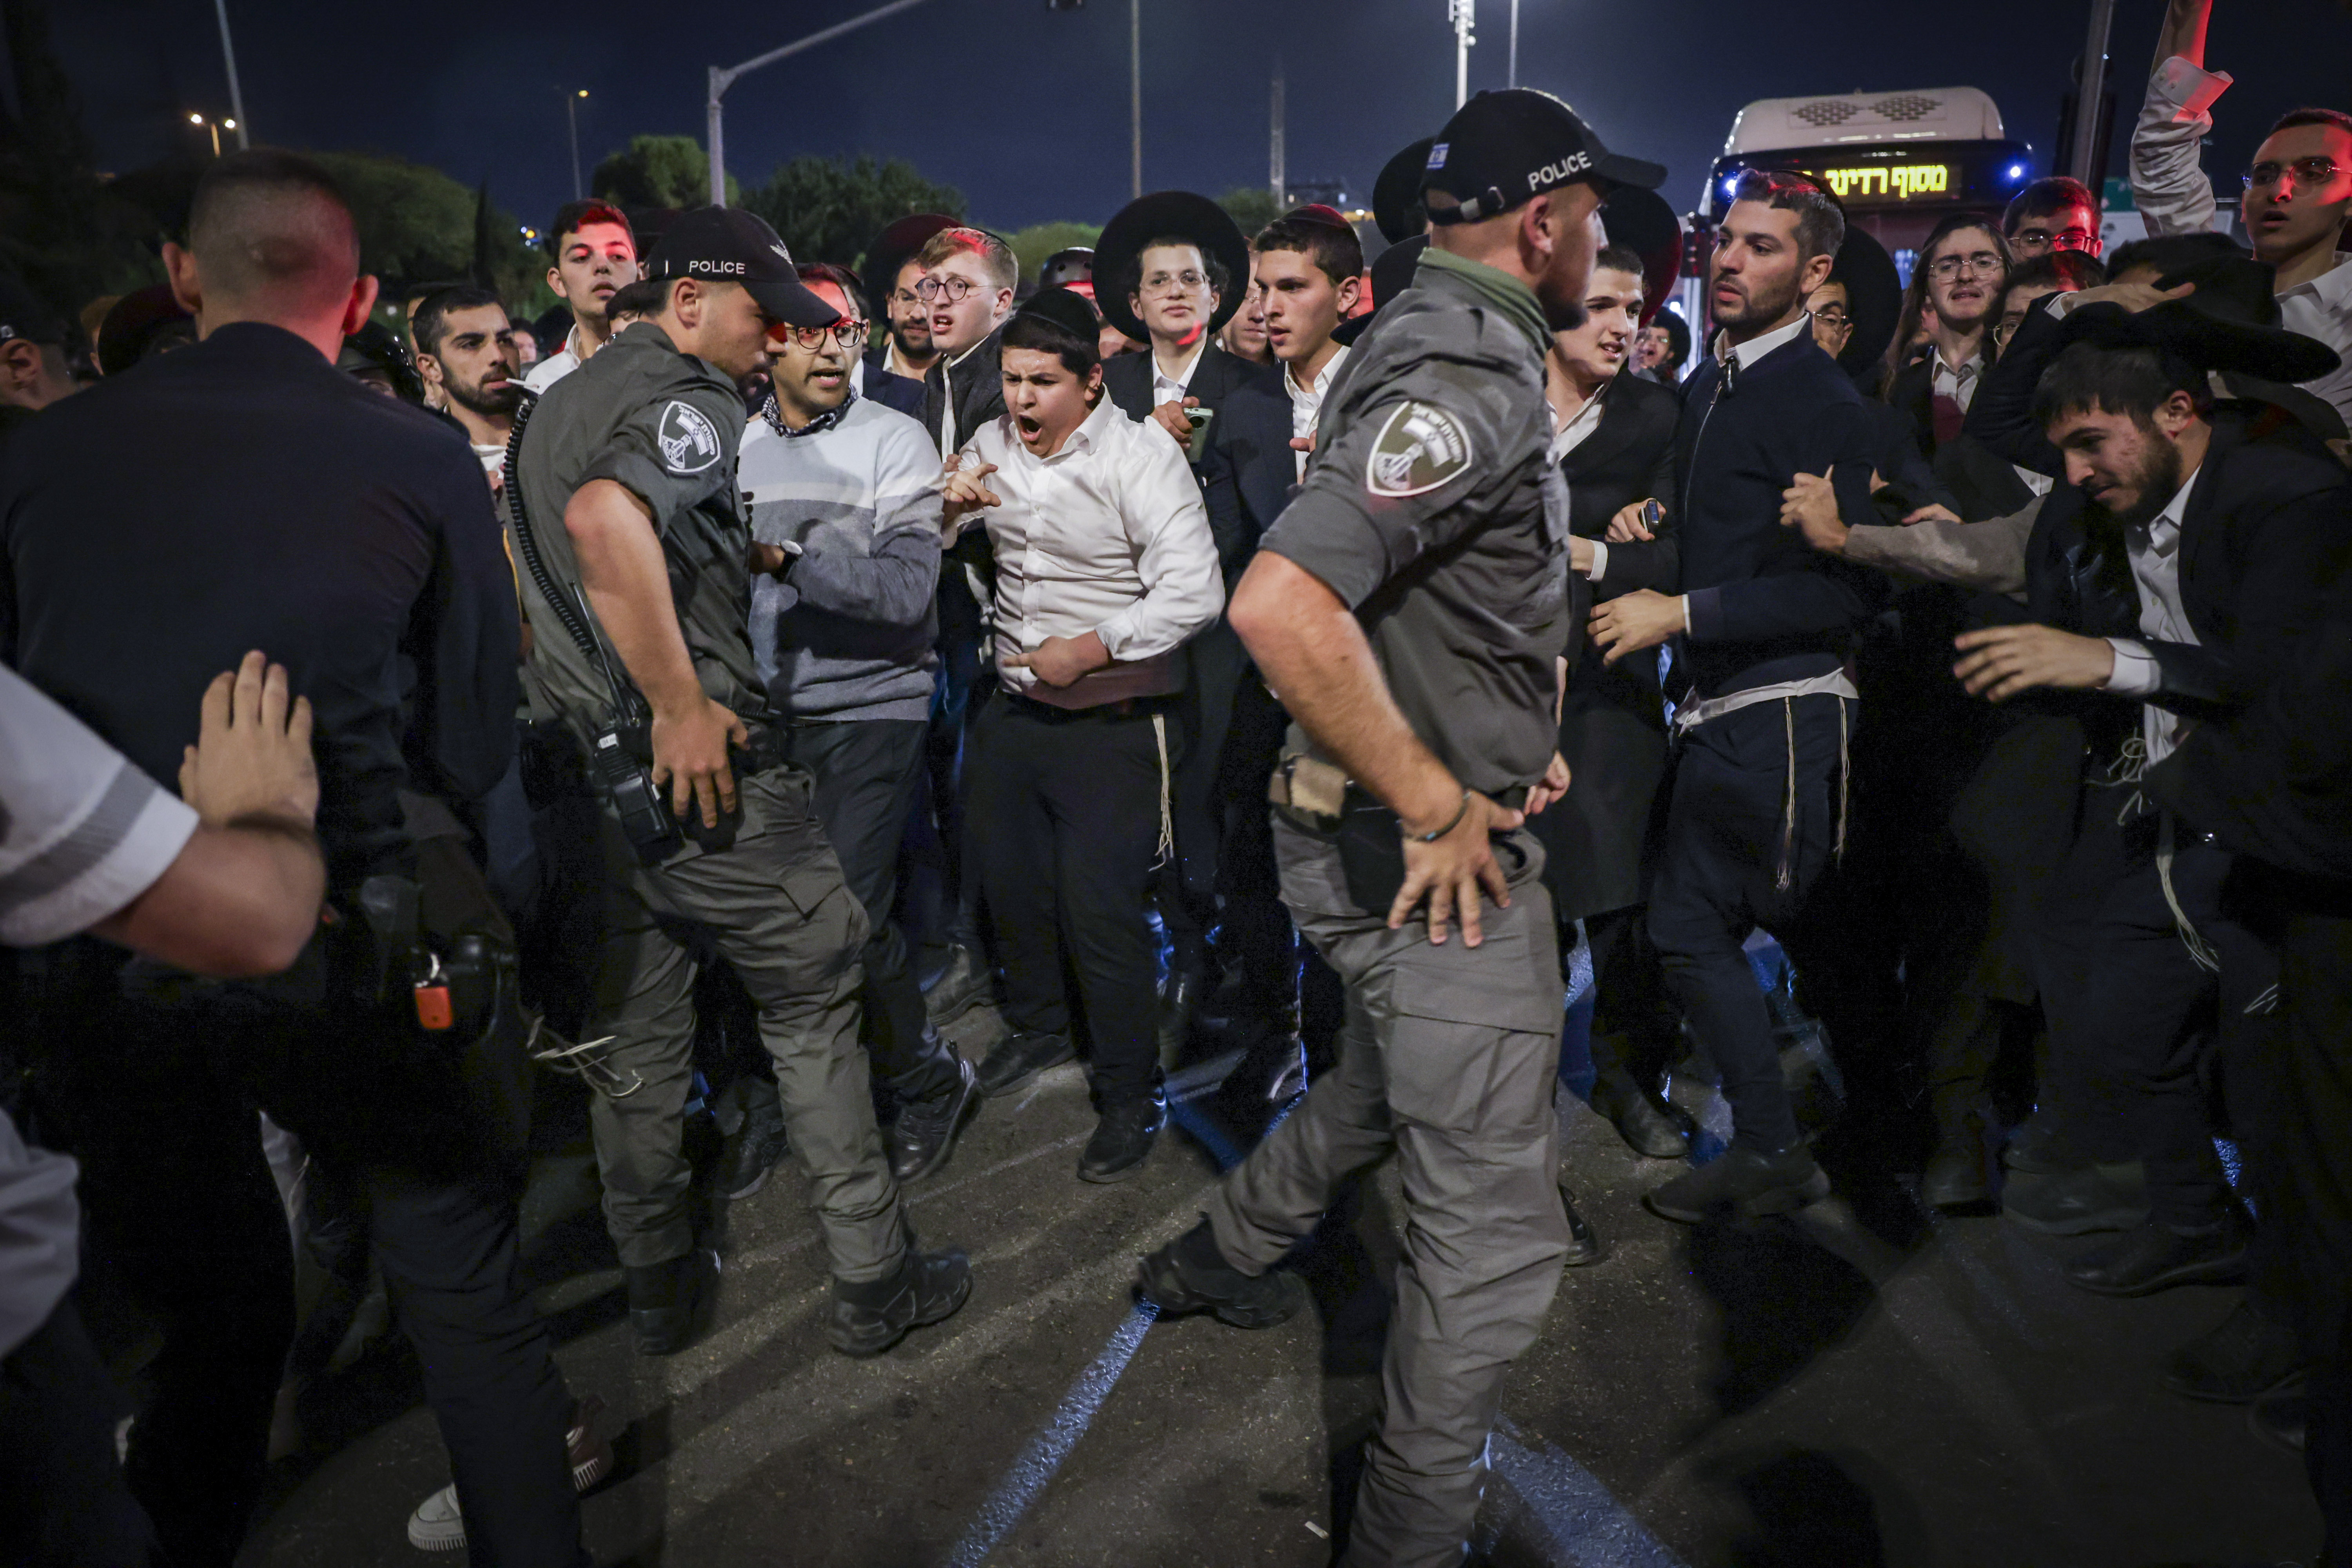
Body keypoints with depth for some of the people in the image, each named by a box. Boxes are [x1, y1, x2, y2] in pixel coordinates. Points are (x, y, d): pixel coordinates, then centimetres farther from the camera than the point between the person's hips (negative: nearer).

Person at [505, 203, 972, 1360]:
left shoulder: (559, 400, 17)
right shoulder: (690, 400, -13)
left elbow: (531, 552, 27)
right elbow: (603, 519, -33)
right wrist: (681, 703, -28)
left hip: (591, 771, 9)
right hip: (701, 769, -9)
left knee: (635, 1026, 15)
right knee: (814, 1000, 4)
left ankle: (658, 1286, 29)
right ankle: (872, 1282, 15)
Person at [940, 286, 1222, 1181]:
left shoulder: (1142, 458, -13)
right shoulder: (992, 446, 7)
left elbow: (1194, 592, -21)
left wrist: (1092, 649, -24)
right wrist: (947, 508, -4)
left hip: (1113, 724, -7)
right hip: (1015, 711, 7)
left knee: (1101, 909, -7)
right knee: (1011, 883, 19)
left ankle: (1132, 1097, 12)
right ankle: (1039, 1028, 45)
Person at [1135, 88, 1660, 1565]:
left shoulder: (1449, 343, 12)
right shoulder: (1470, 378, -21)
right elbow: (1281, 604, -35)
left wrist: (1523, 732, 16)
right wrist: (1435, 804, -25)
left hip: (1442, 828, 11)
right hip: (1430, 852, -11)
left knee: (1395, 1083, 32)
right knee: (1500, 1228, 1)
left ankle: (1222, 1251, 52)